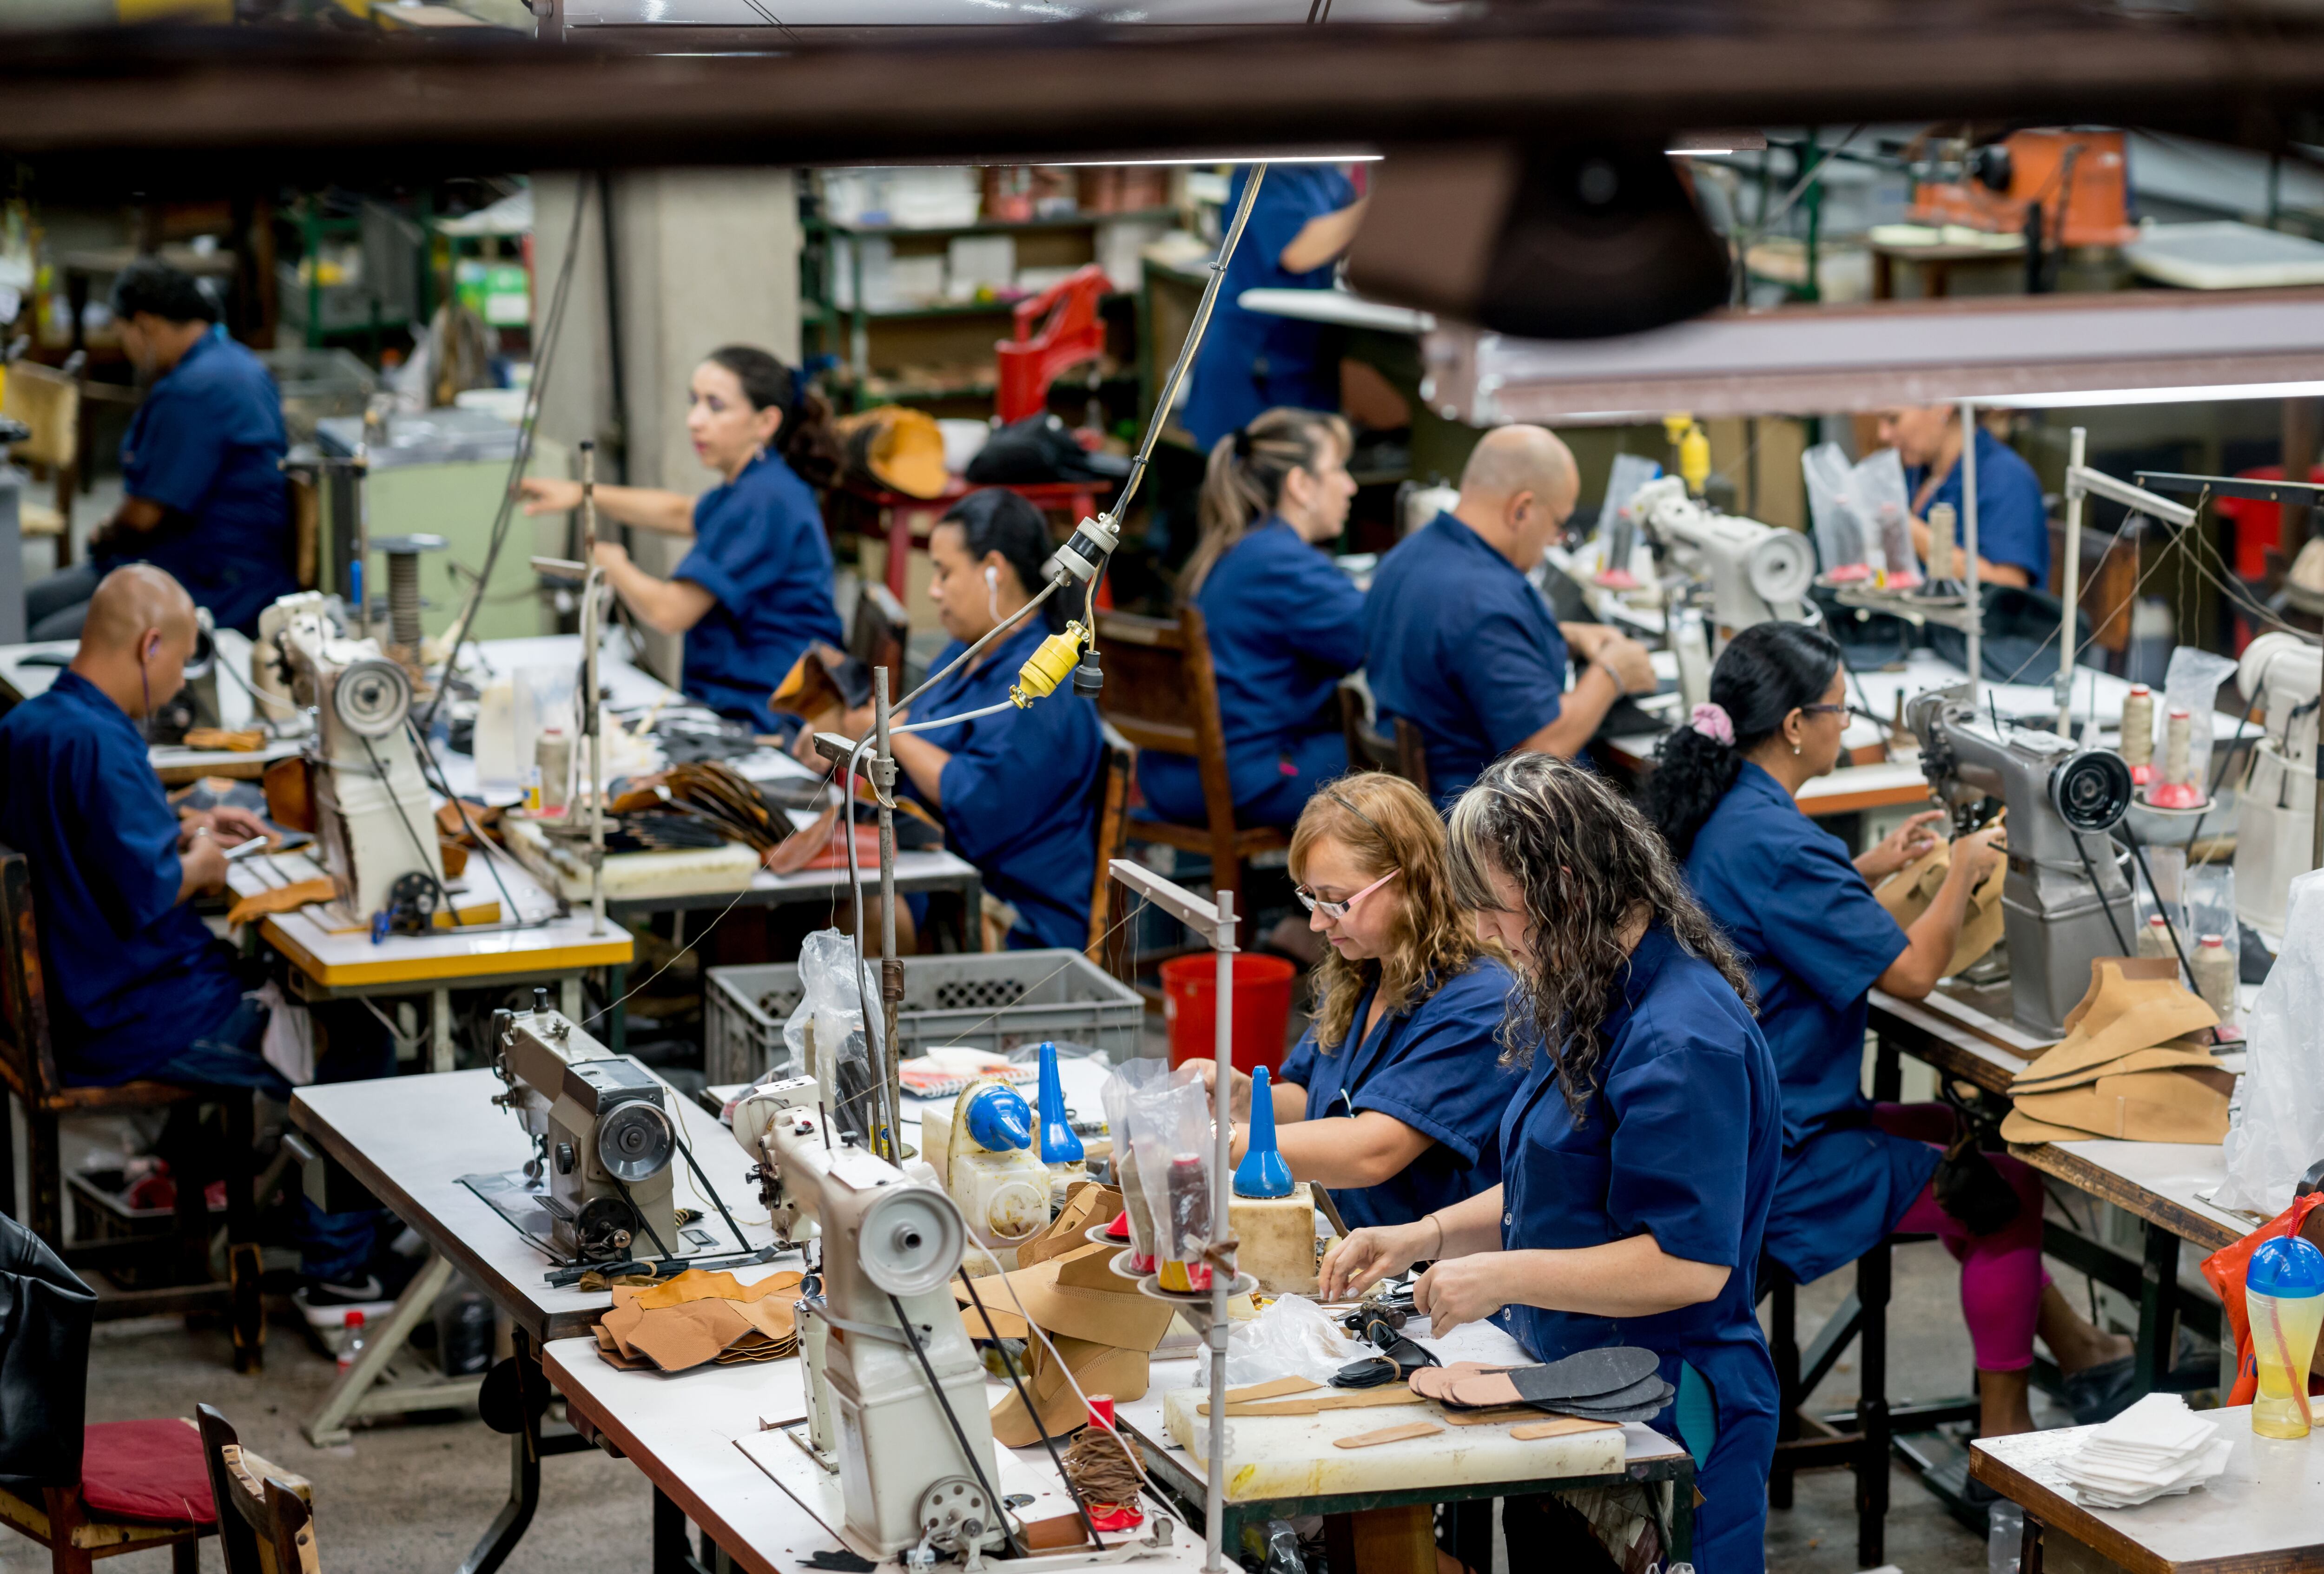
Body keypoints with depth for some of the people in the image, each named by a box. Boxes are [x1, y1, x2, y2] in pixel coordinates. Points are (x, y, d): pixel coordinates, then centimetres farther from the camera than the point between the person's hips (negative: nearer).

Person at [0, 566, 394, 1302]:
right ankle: (339, 1266, 9)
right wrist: (199, 863, -7)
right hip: (133, 1023, -10)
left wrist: (180, 832, 14)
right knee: (359, 1045, 0)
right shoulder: (97, 743, -25)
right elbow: (143, 894, -27)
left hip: (68, 996, 10)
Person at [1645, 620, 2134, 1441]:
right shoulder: (1771, 841, -26)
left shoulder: (1716, 814, 5)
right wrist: (1964, 872, -6)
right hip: (1778, 1162, -10)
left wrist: (1866, 871, 16)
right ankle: (2003, 1430, 12)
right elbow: (1912, 970, -22)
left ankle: (2068, 1341, 31)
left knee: (1955, 1130, 23)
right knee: (2012, 1188, 2)